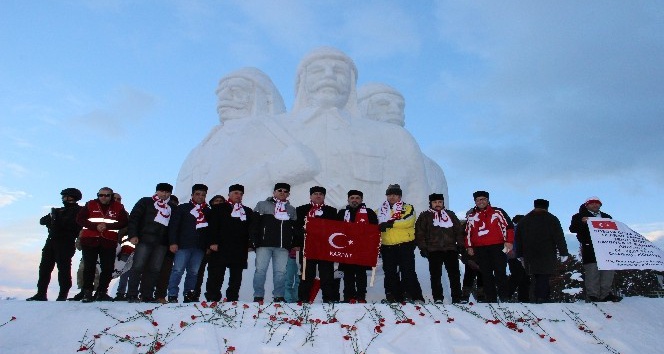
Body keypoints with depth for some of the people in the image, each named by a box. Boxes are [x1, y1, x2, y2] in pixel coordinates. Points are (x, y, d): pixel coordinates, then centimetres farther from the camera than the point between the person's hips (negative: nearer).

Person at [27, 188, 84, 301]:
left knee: (63, 268, -8)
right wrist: (51, 217, -6)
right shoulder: (59, 210, 24)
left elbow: (72, 224, -16)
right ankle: (41, 293, 15)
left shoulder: (78, 210, 0)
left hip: (66, 243, -8)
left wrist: (57, 219, -9)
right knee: (44, 266, 7)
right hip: (52, 241, 8)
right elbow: (42, 221, 16)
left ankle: (63, 294, -3)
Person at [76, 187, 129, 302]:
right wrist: (95, 226, -13)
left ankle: (101, 292, 13)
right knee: (89, 267, -1)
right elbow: (79, 219, 0)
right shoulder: (90, 205, 8)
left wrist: (107, 226, -17)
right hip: (90, 241, 0)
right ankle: (87, 293, 9)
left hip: (109, 242, 1)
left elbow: (123, 222, -2)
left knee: (108, 269, 1)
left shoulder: (118, 207, 6)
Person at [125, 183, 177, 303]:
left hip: (162, 243, 4)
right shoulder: (146, 202, 8)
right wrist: (133, 235, -10)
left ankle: (147, 296, 7)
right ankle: (132, 295, 0)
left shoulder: (172, 208, 18)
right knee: (138, 267, -6)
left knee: (154, 269, 2)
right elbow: (133, 218, 1)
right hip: (145, 240, -3)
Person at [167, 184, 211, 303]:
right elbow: (173, 226, 1)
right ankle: (172, 295, 1)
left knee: (194, 272, 2)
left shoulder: (208, 211, 17)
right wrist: (173, 242, -9)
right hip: (183, 245, -3)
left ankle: (189, 294, 9)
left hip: (200, 247, 3)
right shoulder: (182, 208, 8)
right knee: (178, 270, -5)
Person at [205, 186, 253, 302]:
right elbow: (213, 226, 0)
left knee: (236, 277, 2)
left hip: (240, 250, 3)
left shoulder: (248, 211, 20)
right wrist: (213, 242, -10)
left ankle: (232, 300, 7)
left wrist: (250, 244, 4)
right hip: (220, 247, -3)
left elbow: (250, 230, 16)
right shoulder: (218, 208, 10)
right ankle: (212, 299, 2)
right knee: (216, 275, -4)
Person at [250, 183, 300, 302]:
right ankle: (258, 297, 5)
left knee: (281, 272, 0)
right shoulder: (262, 205, 8)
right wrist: (254, 241, -7)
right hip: (264, 244, -3)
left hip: (283, 247, 3)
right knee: (261, 270, -3)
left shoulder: (291, 210, 20)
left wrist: (296, 244, 11)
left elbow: (295, 228, 21)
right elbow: (254, 224, 1)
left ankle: (279, 297, 9)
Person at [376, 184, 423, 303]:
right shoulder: (380, 211, 17)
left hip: (405, 245, -4)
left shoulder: (408, 208, 5)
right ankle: (394, 297, 17)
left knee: (408, 271, -7)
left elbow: (408, 221, -15)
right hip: (387, 247, 4)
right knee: (390, 273, 7)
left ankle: (415, 297, -2)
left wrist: (390, 223, -23)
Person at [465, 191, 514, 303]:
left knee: (500, 273, -4)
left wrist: (509, 241, -5)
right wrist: (469, 246, 10)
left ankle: (504, 298, 4)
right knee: (486, 275, 3)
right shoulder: (471, 216, 16)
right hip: (480, 249, 3)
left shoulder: (497, 212, 5)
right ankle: (491, 299, 8)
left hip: (497, 247, -3)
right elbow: (468, 233, 19)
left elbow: (508, 226, 3)